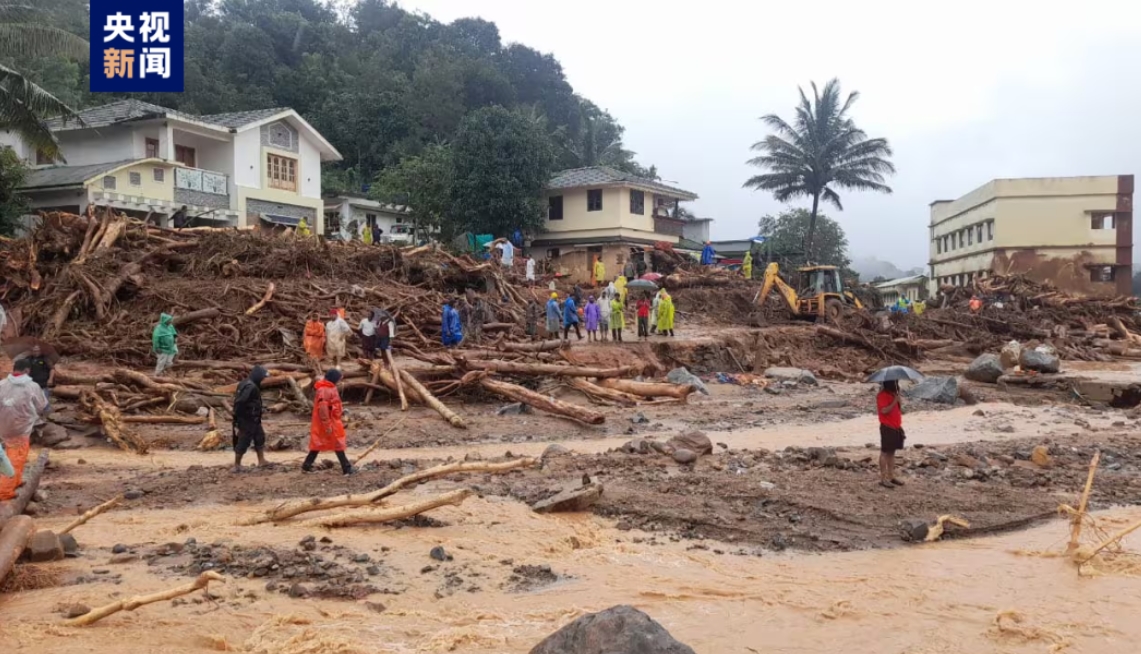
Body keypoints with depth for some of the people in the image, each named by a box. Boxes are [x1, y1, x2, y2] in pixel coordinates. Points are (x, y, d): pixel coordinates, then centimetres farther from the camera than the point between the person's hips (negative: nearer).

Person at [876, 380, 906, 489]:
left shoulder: (893, 394, 14)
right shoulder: (882, 396, -13)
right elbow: (884, 410, -24)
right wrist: (895, 401, -23)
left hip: (896, 427, 9)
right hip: (887, 428, -9)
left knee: (892, 452, 13)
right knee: (885, 453, -4)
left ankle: (891, 477, 20)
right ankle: (883, 479, -1)